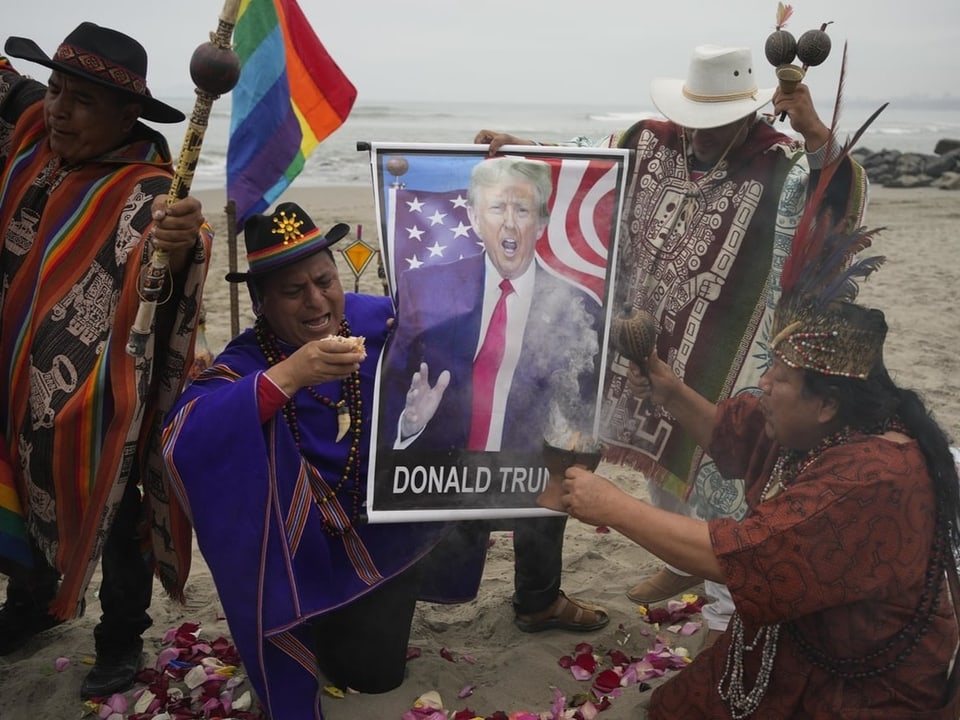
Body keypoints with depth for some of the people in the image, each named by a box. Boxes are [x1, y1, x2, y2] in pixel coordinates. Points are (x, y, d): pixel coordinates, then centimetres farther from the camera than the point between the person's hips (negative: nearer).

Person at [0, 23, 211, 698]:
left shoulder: (143, 191, -26)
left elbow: (155, 254, -44)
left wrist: (180, 246, -66)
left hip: (93, 399, -7)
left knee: (111, 513, 13)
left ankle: (122, 639, 36)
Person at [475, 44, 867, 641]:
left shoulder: (781, 165, -16)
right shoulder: (650, 143, -1)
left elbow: (842, 200, -33)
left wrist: (815, 132, -47)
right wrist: (522, 148, 3)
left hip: (724, 358, -6)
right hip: (652, 342, 6)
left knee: (716, 470, 3)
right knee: (659, 449, 20)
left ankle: (727, 612, 22)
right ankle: (685, 561, 45)